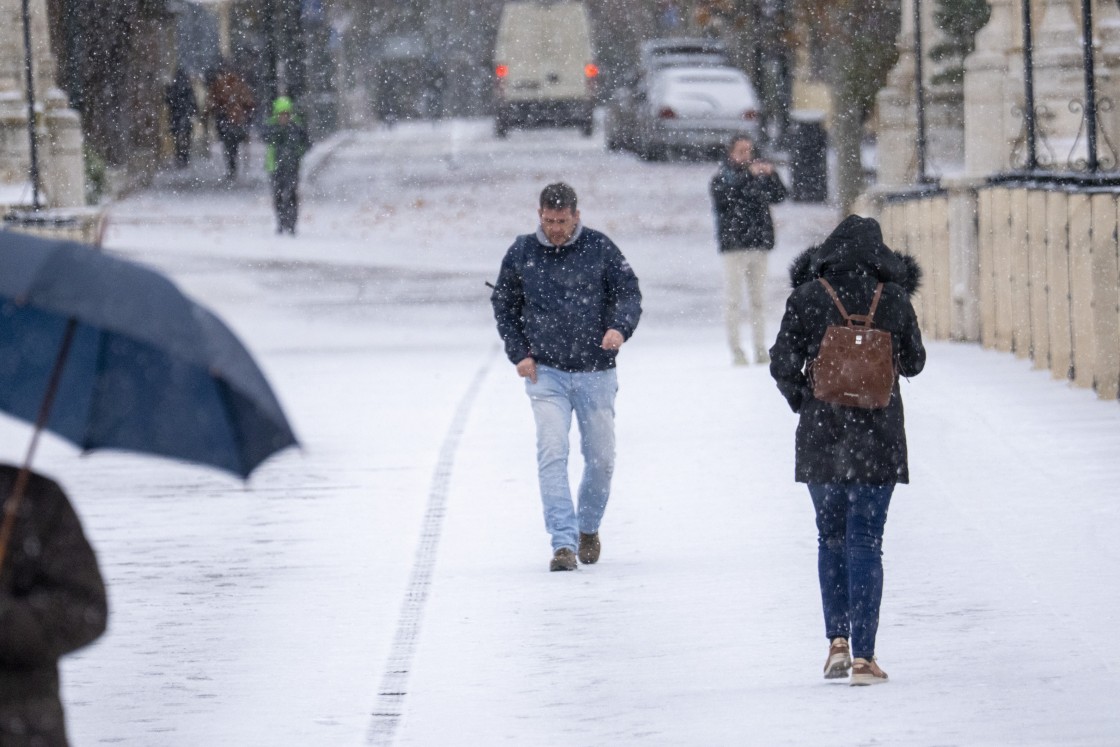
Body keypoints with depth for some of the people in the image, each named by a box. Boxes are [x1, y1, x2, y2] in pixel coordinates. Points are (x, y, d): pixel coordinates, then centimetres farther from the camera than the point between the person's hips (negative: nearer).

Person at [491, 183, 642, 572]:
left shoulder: (600, 248, -1)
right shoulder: (522, 253, 2)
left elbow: (629, 292, 1)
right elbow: (503, 305, 12)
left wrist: (619, 327, -20)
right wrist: (518, 353, 1)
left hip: (596, 373, 0)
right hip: (546, 372, 0)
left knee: (601, 458, 8)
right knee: (552, 455, -14)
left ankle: (588, 528, 33)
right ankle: (564, 543, -17)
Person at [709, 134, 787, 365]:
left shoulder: (759, 175, 16)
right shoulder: (722, 177, 2)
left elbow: (779, 196, 9)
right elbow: (724, 195, -17)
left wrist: (772, 175, -8)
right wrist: (749, 175, -24)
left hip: (759, 244, 5)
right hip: (734, 245, -5)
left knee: (759, 300, 7)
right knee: (733, 301, -6)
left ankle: (760, 349, 10)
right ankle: (736, 351, -5)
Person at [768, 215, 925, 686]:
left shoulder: (808, 298, -5)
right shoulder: (894, 299, -3)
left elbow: (782, 364, -7)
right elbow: (913, 363, 7)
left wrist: (802, 401, 11)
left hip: (822, 435, 0)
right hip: (879, 437, 0)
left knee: (831, 538, 16)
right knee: (866, 542, 2)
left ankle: (837, 641, 7)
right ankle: (863, 656, -4)